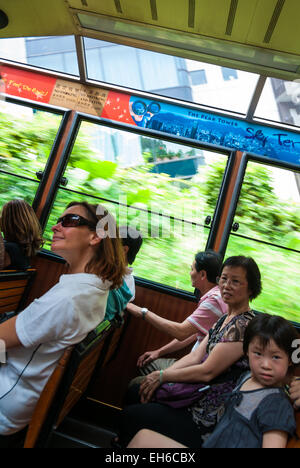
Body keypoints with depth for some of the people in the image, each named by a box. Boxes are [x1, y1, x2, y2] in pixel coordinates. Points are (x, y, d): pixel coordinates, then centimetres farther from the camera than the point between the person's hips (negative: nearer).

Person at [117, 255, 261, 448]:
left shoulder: (244, 325, -21)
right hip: (200, 395, 8)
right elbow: (195, 357, 3)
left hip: (209, 418, -8)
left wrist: (162, 376, -13)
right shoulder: (226, 319, 7)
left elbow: (207, 371, -23)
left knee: (130, 416, -4)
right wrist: (159, 377, -7)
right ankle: (123, 440, 30)